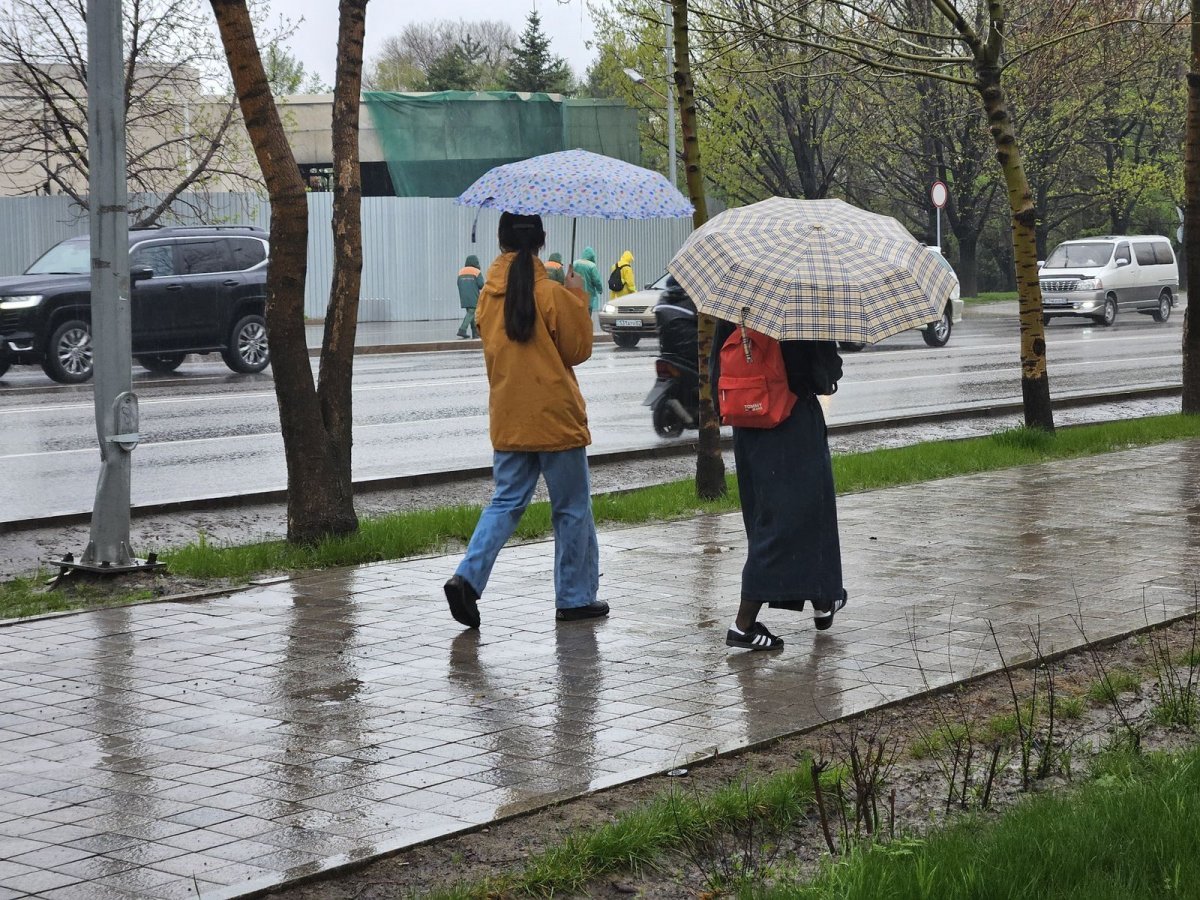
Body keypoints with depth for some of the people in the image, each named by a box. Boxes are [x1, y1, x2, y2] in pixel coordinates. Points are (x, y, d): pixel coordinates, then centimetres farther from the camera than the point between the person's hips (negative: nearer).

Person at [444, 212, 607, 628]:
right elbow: (578, 350, -5)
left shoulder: (488, 294, 1)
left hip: (507, 420, 5)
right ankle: (575, 598, 14)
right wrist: (578, 300, 3)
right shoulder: (552, 294, -13)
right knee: (572, 509, 8)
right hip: (555, 420, -5)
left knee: (505, 503, 12)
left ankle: (468, 576, -7)